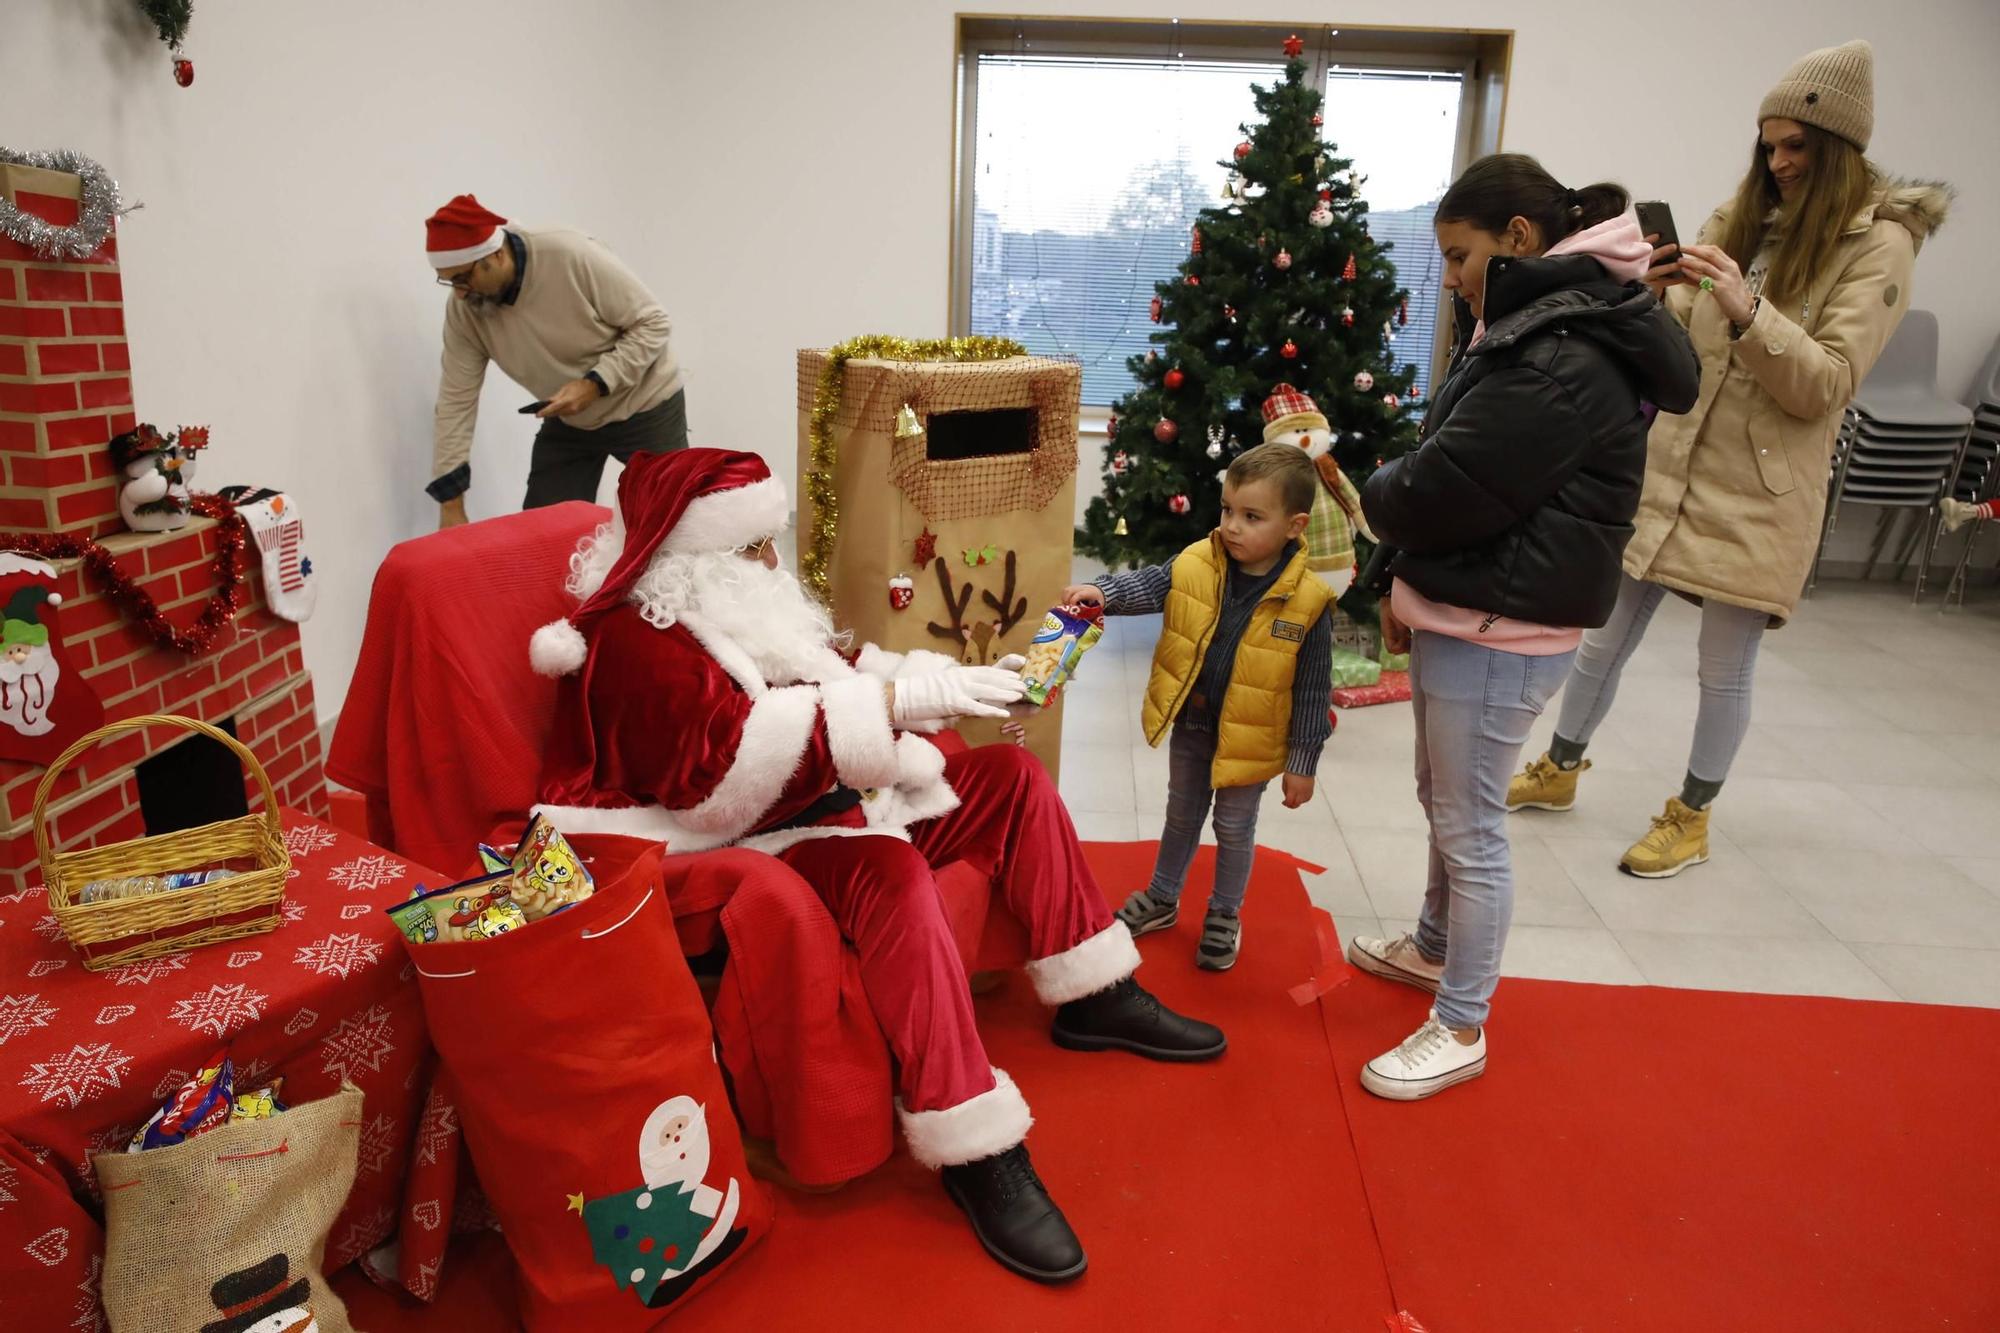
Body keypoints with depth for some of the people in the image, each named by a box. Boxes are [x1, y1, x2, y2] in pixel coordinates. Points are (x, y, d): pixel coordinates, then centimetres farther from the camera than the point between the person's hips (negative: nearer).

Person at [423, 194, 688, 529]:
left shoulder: (573, 256, -28)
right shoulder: (463, 310, -13)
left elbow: (652, 323, -21)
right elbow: (456, 401, -10)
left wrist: (595, 384, -32)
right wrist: (451, 503, -13)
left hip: (645, 408, -4)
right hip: (566, 424, 5)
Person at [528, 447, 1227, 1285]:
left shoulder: (737, 601, 11)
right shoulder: (637, 639, -17)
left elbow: (827, 681, 18)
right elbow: (730, 762, -30)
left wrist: (942, 681, 1)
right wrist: (896, 701, -35)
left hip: (833, 802, 10)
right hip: (747, 850, -10)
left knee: (1011, 775, 3)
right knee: (892, 870, -38)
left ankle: (1092, 999, 6)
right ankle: (975, 1151, -33)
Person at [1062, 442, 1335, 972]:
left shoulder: (1306, 601, -19)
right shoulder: (1196, 565, -11)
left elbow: (1312, 691, -13)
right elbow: (1147, 585, -18)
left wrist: (1302, 763, -10)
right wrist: (1102, 592, -41)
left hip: (1248, 737, -3)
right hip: (1189, 723, 4)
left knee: (1234, 828, 15)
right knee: (1181, 814, 23)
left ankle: (1224, 916, 37)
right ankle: (1162, 898, 43)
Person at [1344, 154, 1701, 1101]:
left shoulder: (1564, 360, -21)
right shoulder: (1528, 329, 13)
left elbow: (1443, 489, -24)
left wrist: (1374, 492, -2)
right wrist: (1402, 582, 9)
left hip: (1502, 632, -10)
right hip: (1457, 613, 10)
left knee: (1470, 826, 1)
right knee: (1442, 801, 24)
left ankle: (1461, 1029, 17)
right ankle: (1436, 948, 45)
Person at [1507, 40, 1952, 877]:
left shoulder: (1879, 243, -7)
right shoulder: (1738, 219, 8)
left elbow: (1825, 385, -15)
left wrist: (1747, 311, -28)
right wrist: (1655, 296, -12)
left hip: (1762, 491, -4)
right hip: (1669, 465, 5)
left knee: (1724, 670, 6)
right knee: (1606, 635, 13)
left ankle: (1691, 818, 24)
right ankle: (1560, 769, 31)